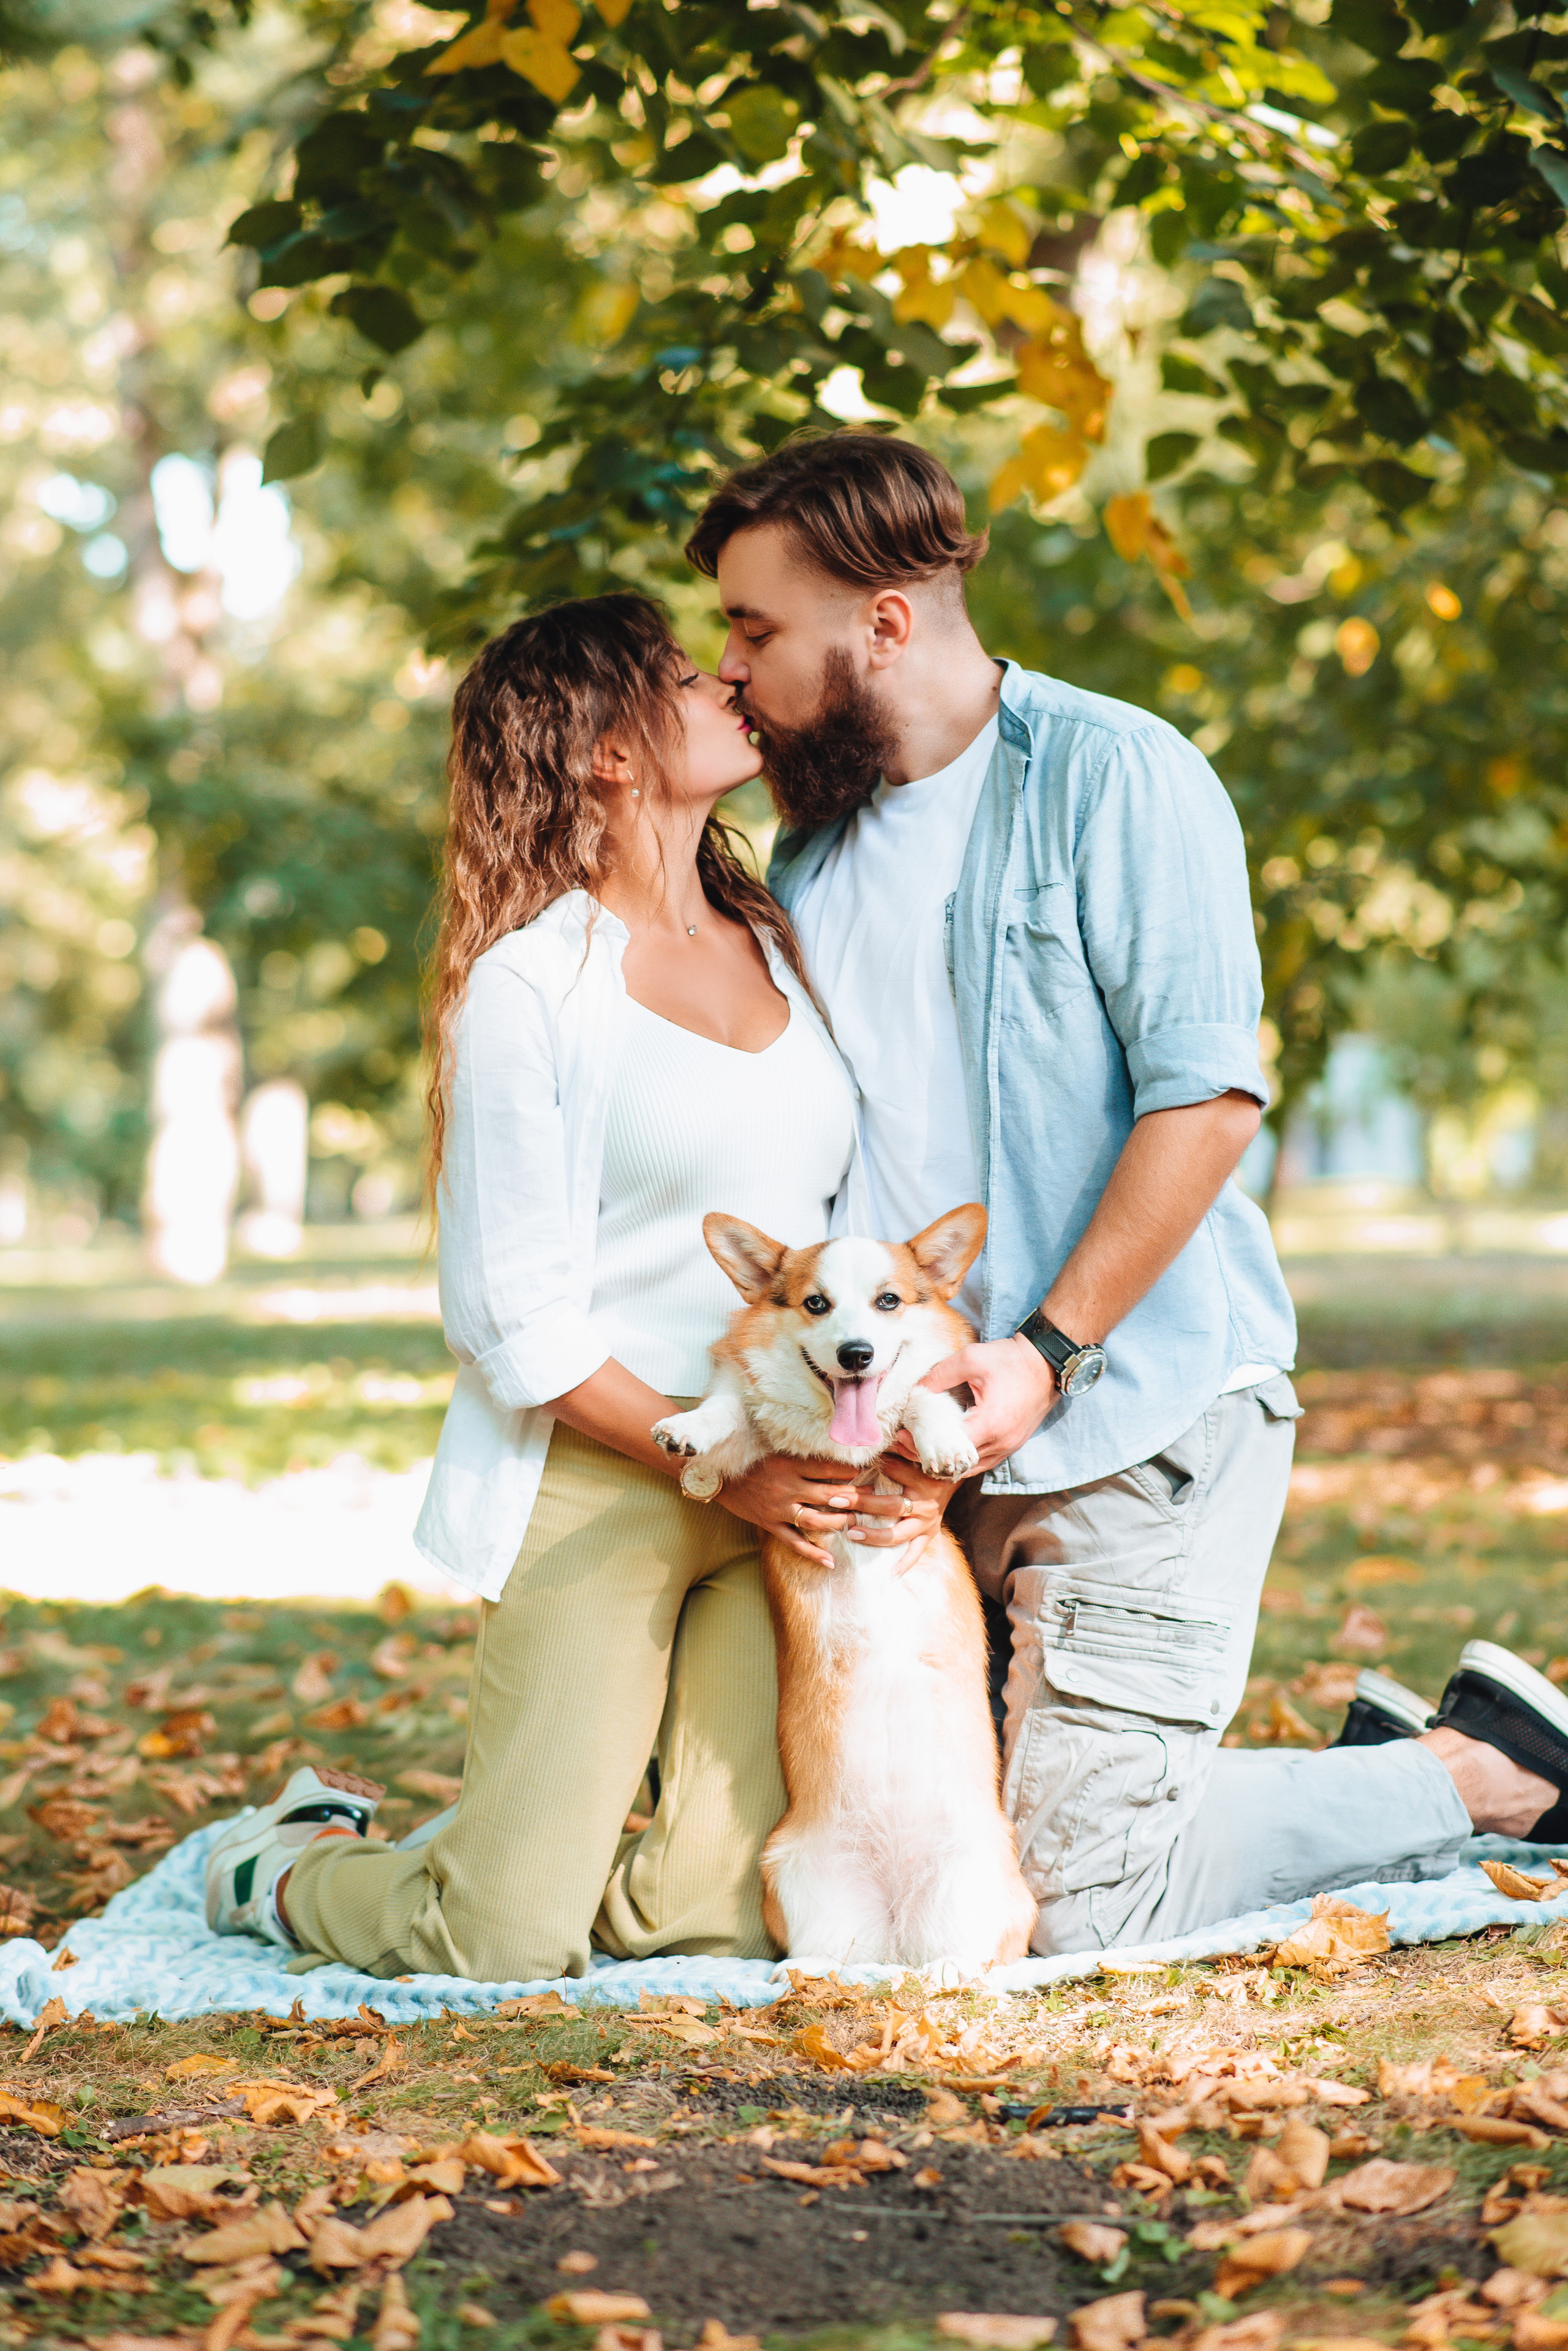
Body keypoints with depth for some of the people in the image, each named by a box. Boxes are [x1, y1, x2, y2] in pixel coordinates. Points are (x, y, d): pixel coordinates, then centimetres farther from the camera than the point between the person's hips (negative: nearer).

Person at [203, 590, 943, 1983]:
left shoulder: (781, 946, 12)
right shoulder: (529, 985, -6)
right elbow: (517, 1322, -9)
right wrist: (723, 1469, -16)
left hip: (791, 1494, 6)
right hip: (595, 1485, -5)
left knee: (729, 1910, -7)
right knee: (508, 1942, -7)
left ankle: (464, 1849, 22)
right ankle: (292, 1856, 24)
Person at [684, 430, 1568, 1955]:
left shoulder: (1113, 775, -5)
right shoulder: (808, 864, 16)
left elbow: (1207, 1095, -13)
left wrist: (1045, 1354, -19)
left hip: (1137, 1412, -7)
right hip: (939, 1444, 7)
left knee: (1082, 1898, -13)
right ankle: (1378, 1771, 18)